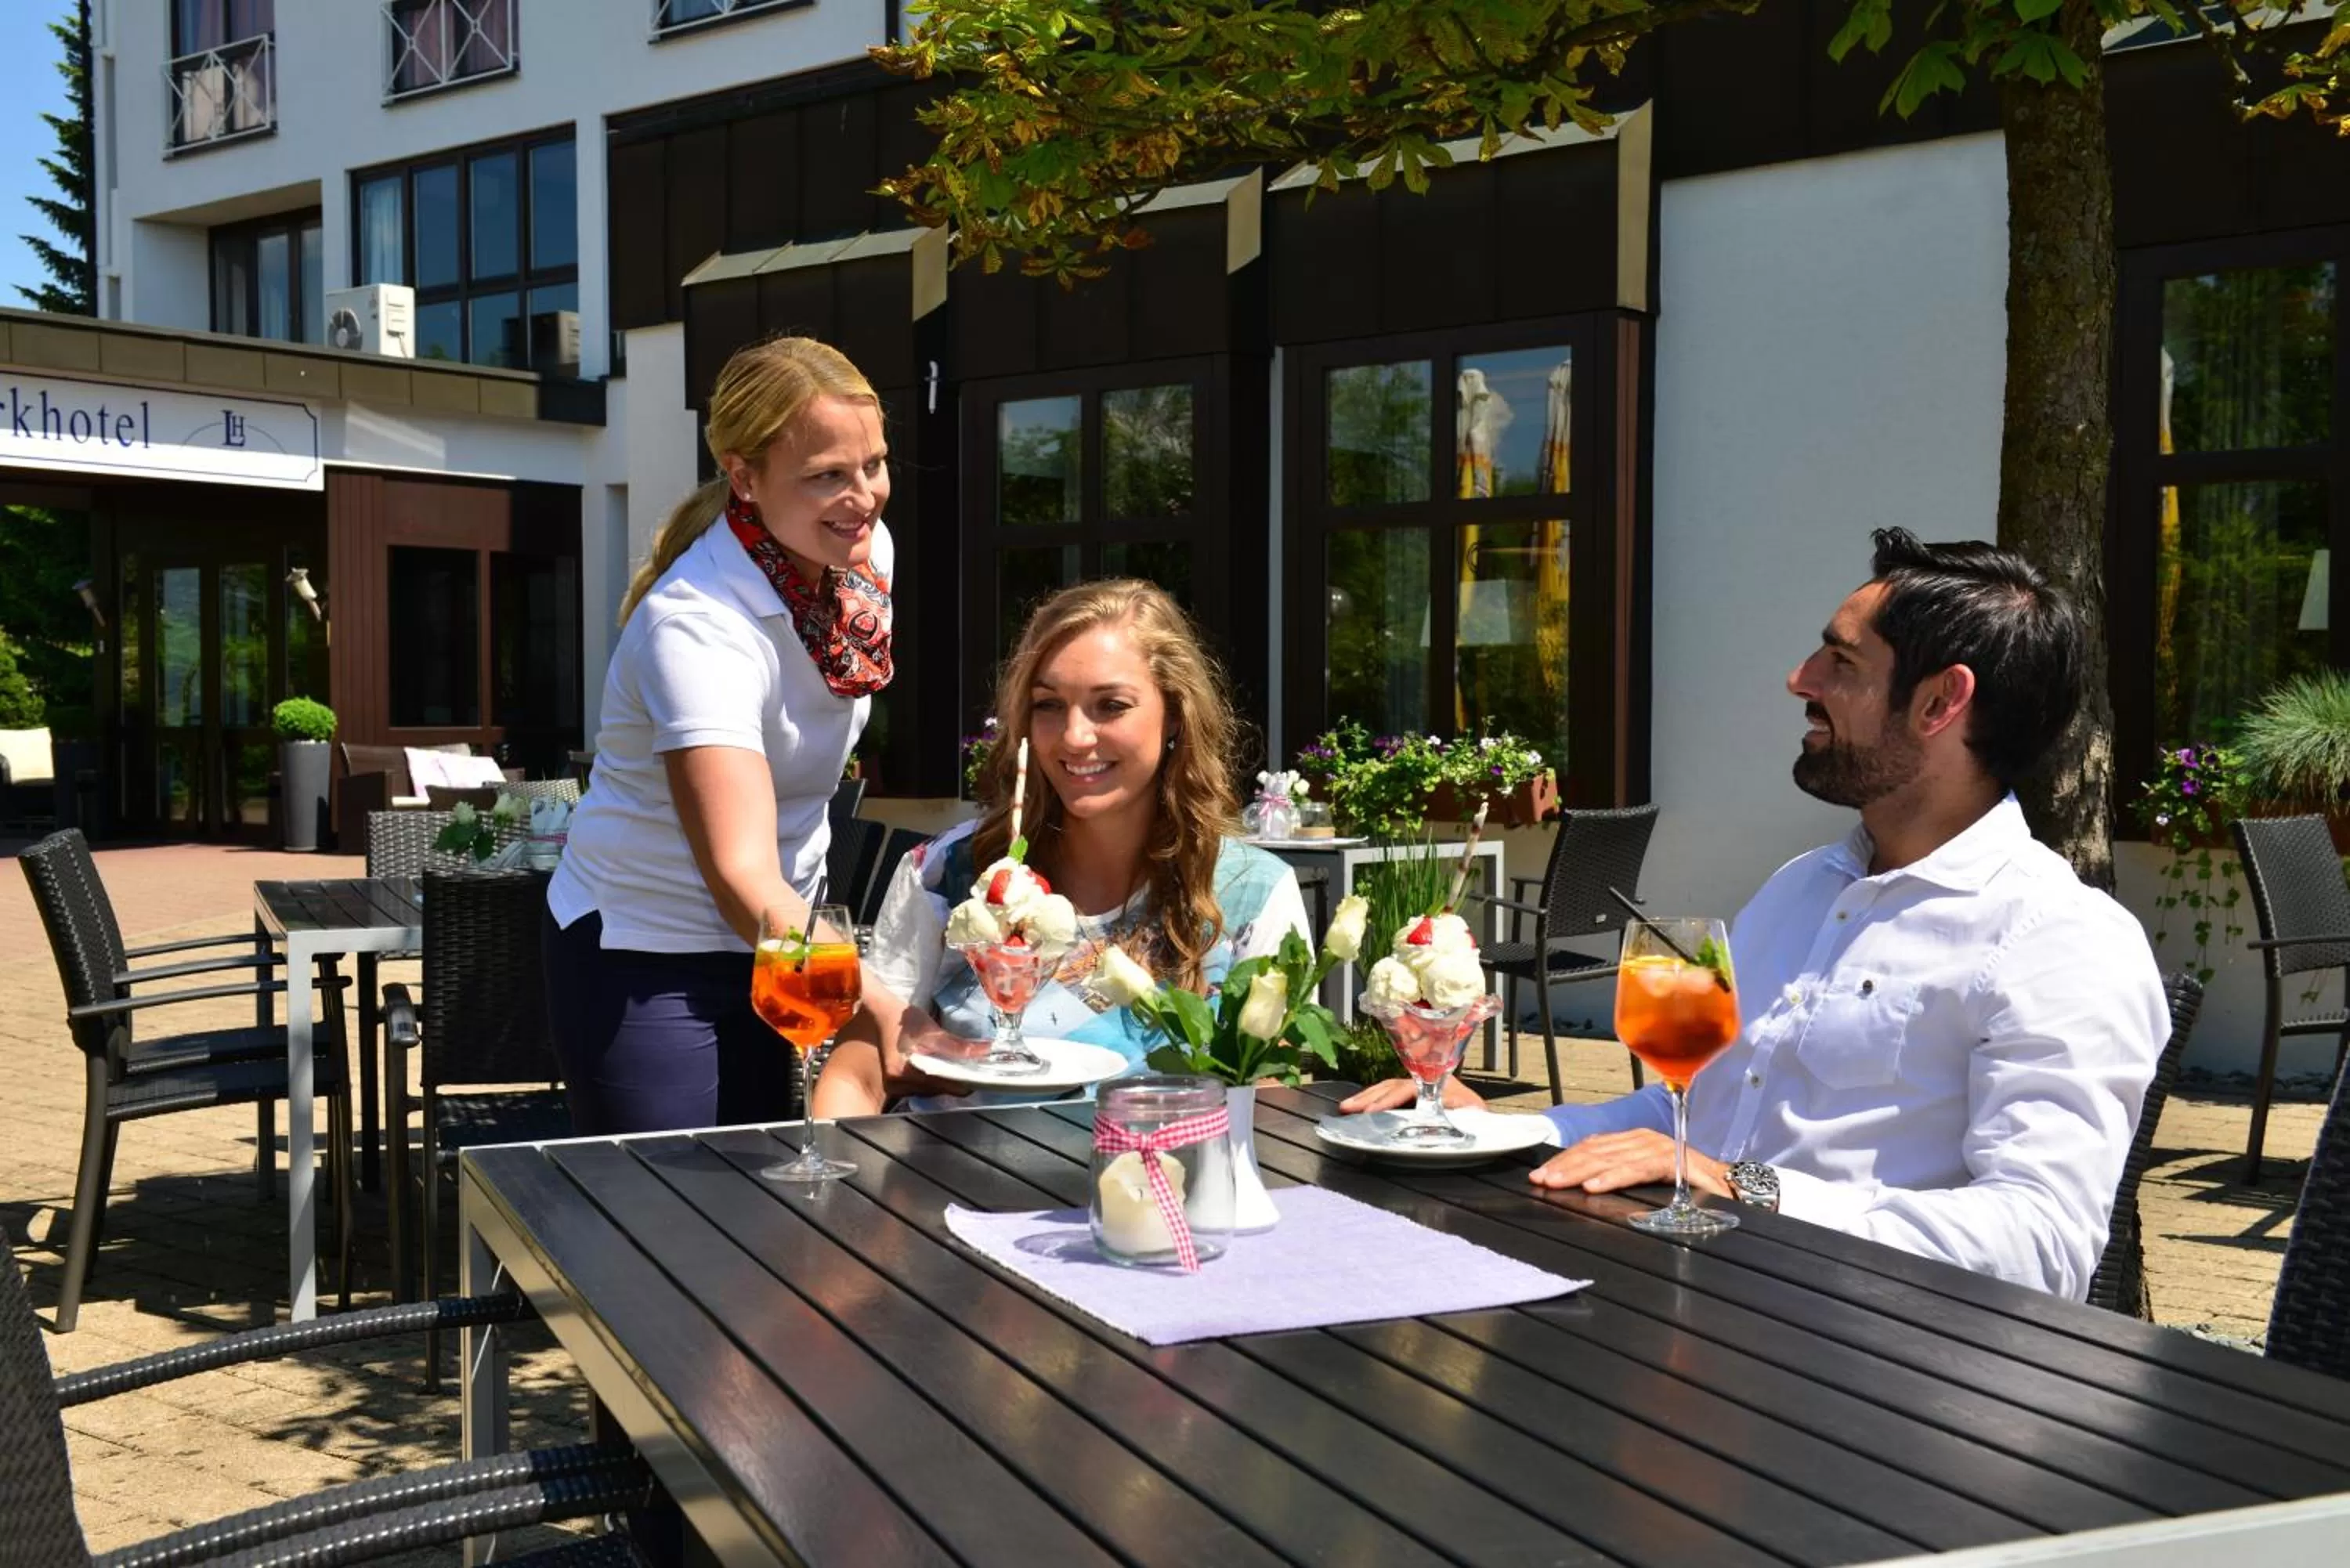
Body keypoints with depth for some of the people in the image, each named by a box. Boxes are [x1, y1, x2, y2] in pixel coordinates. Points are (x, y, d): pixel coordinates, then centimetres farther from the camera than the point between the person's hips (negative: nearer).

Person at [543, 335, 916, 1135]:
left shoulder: (866, 552, -5)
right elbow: (741, 876, -35)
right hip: (645, 965, -7)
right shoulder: (697, 625, -28)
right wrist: (888, 1014, -46)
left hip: (767, 949, 7)